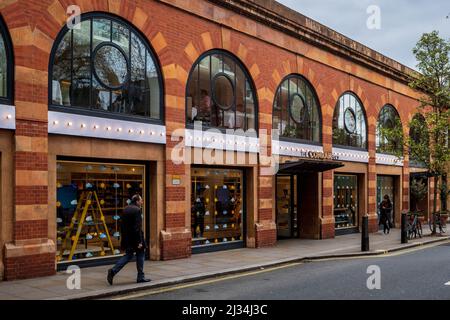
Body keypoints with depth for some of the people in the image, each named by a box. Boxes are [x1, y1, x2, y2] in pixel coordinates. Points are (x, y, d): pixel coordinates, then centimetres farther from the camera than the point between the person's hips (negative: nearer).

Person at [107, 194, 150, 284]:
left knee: (128, 256, 13)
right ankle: (140, 277, 13)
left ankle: (113, 271, -1)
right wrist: (139, 241, -19)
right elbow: (138, 227, -20)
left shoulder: (125, 209, 10)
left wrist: (124, 237, 19)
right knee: (140, 255, 8)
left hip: (127, 238, 8)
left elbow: (122, 225, 13)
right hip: (135, 237, -8)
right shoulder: (137, 210, -15)